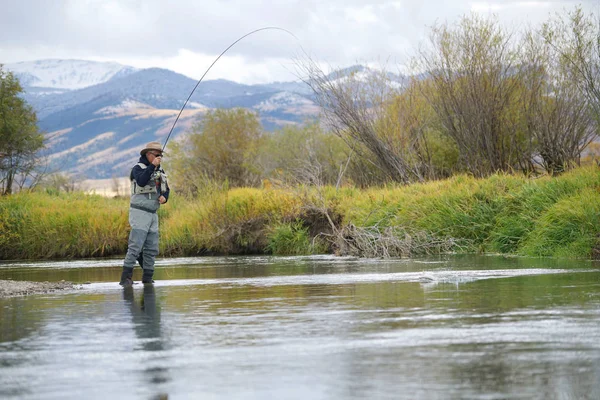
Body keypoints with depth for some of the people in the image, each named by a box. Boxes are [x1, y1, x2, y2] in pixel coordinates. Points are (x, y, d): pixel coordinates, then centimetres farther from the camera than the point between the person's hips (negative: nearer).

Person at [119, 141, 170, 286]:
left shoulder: (160, 171, 15)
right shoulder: (138, 168, -6)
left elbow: (166, 189, 19)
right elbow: (141, 181, -26)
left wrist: (164, 197, -2)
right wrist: (152, 166, -28)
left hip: (153, 214, 7)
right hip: (139, 212, -7)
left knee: (151, 249, 7)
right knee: (135, 246, -15)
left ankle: (147, 279, 13)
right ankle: (126, 278, -16)